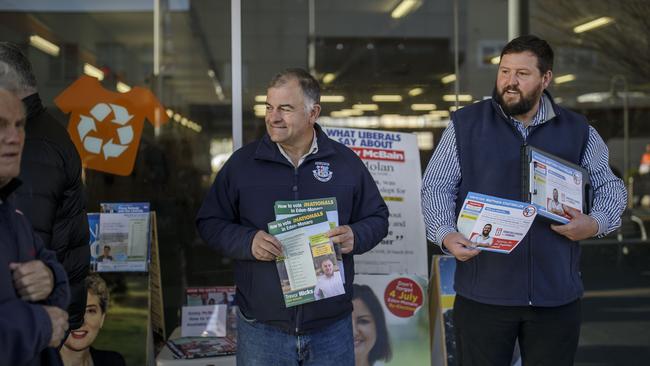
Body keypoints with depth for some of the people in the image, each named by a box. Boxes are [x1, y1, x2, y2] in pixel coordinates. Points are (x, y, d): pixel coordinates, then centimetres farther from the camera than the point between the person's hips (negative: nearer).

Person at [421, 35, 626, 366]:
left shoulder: (577, 131, 8)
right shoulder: (465, 124, 3)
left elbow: (610, 187, 14)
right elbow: (436, 187, 3)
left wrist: (596, 223, -7)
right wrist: (445, 234, -14)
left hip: (556, 295, 2)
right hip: (483, 293, -1)